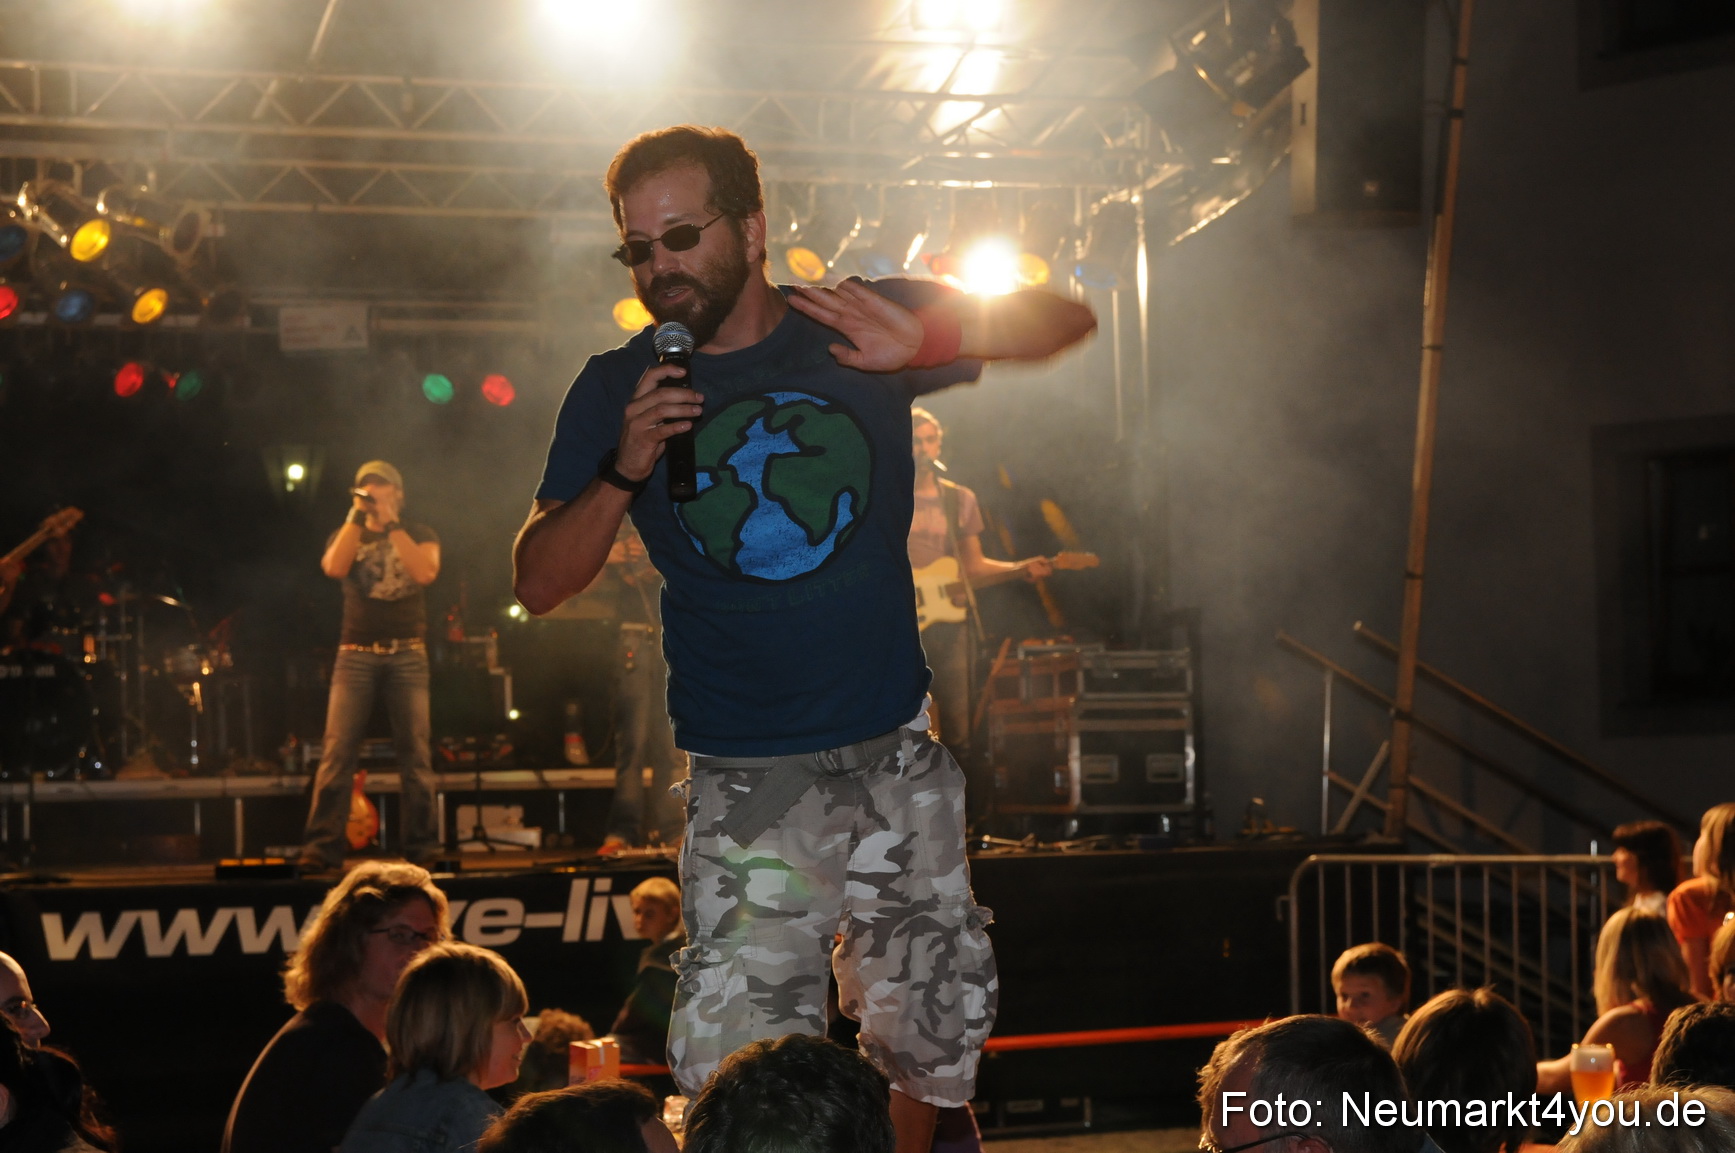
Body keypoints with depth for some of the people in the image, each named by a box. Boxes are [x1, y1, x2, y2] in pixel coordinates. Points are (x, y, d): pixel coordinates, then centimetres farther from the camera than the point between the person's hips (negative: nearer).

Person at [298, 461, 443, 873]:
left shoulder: (419, 534, 12)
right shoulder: (348, 534, 15)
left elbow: (425, 572, -9)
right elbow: (334, 567, -8)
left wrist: (391, 524, -8)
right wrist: (357, 516, -7)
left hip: (407, 654, 0)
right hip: (356, 654, 1)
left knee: (415, 754, -3)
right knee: (337, 752, -8)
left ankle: (422, 847, 2)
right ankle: (322, 848, -9)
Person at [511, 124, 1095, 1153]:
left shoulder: (861, 329, 0)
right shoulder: (618, 392, 0)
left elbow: (1067, 321, -2)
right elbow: (540, 584, -1)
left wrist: (929, 343, -21)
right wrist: (622, 475, -18)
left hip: (898, 759, 2)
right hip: (745, 785, -1)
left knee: (934, 1039, 12)